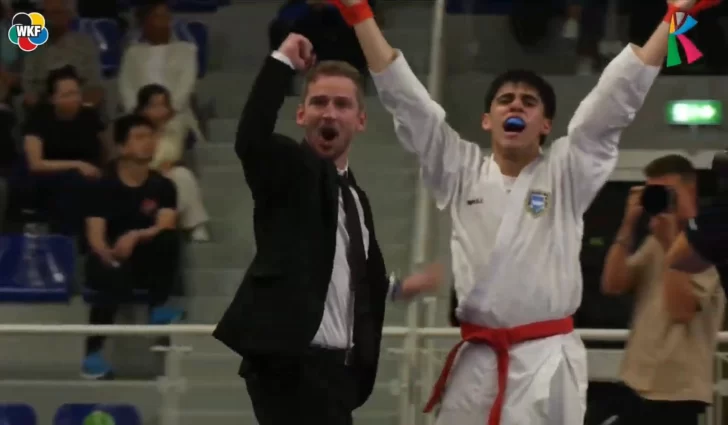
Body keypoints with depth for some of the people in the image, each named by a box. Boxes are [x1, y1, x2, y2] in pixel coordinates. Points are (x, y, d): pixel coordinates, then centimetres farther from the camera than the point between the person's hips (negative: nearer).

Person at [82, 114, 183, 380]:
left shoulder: (162, 186, 1)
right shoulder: (106, 186, -6)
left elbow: (165, 226, -13)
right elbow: (95, 236, -15)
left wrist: (135, 236, -33)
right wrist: (110, 257, -35)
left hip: (145, 261, 2)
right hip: (110, 262, -2)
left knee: (169, 238, -28)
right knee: (114, 279, -38)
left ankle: (158, 309, -18)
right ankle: (93, 354, -36)